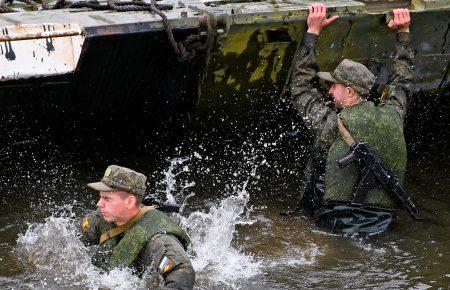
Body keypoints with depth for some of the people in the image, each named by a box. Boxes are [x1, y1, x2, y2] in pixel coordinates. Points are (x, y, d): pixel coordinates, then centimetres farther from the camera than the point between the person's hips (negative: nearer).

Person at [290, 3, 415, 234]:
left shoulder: (332, 125, -13)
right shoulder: (392, 117, -2)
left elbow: (300, 85, 1)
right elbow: (403, 82, 19)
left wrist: (313, 31, 4)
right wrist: (403, 32, 28)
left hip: (335, 222, -4)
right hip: (382, 223, 4)